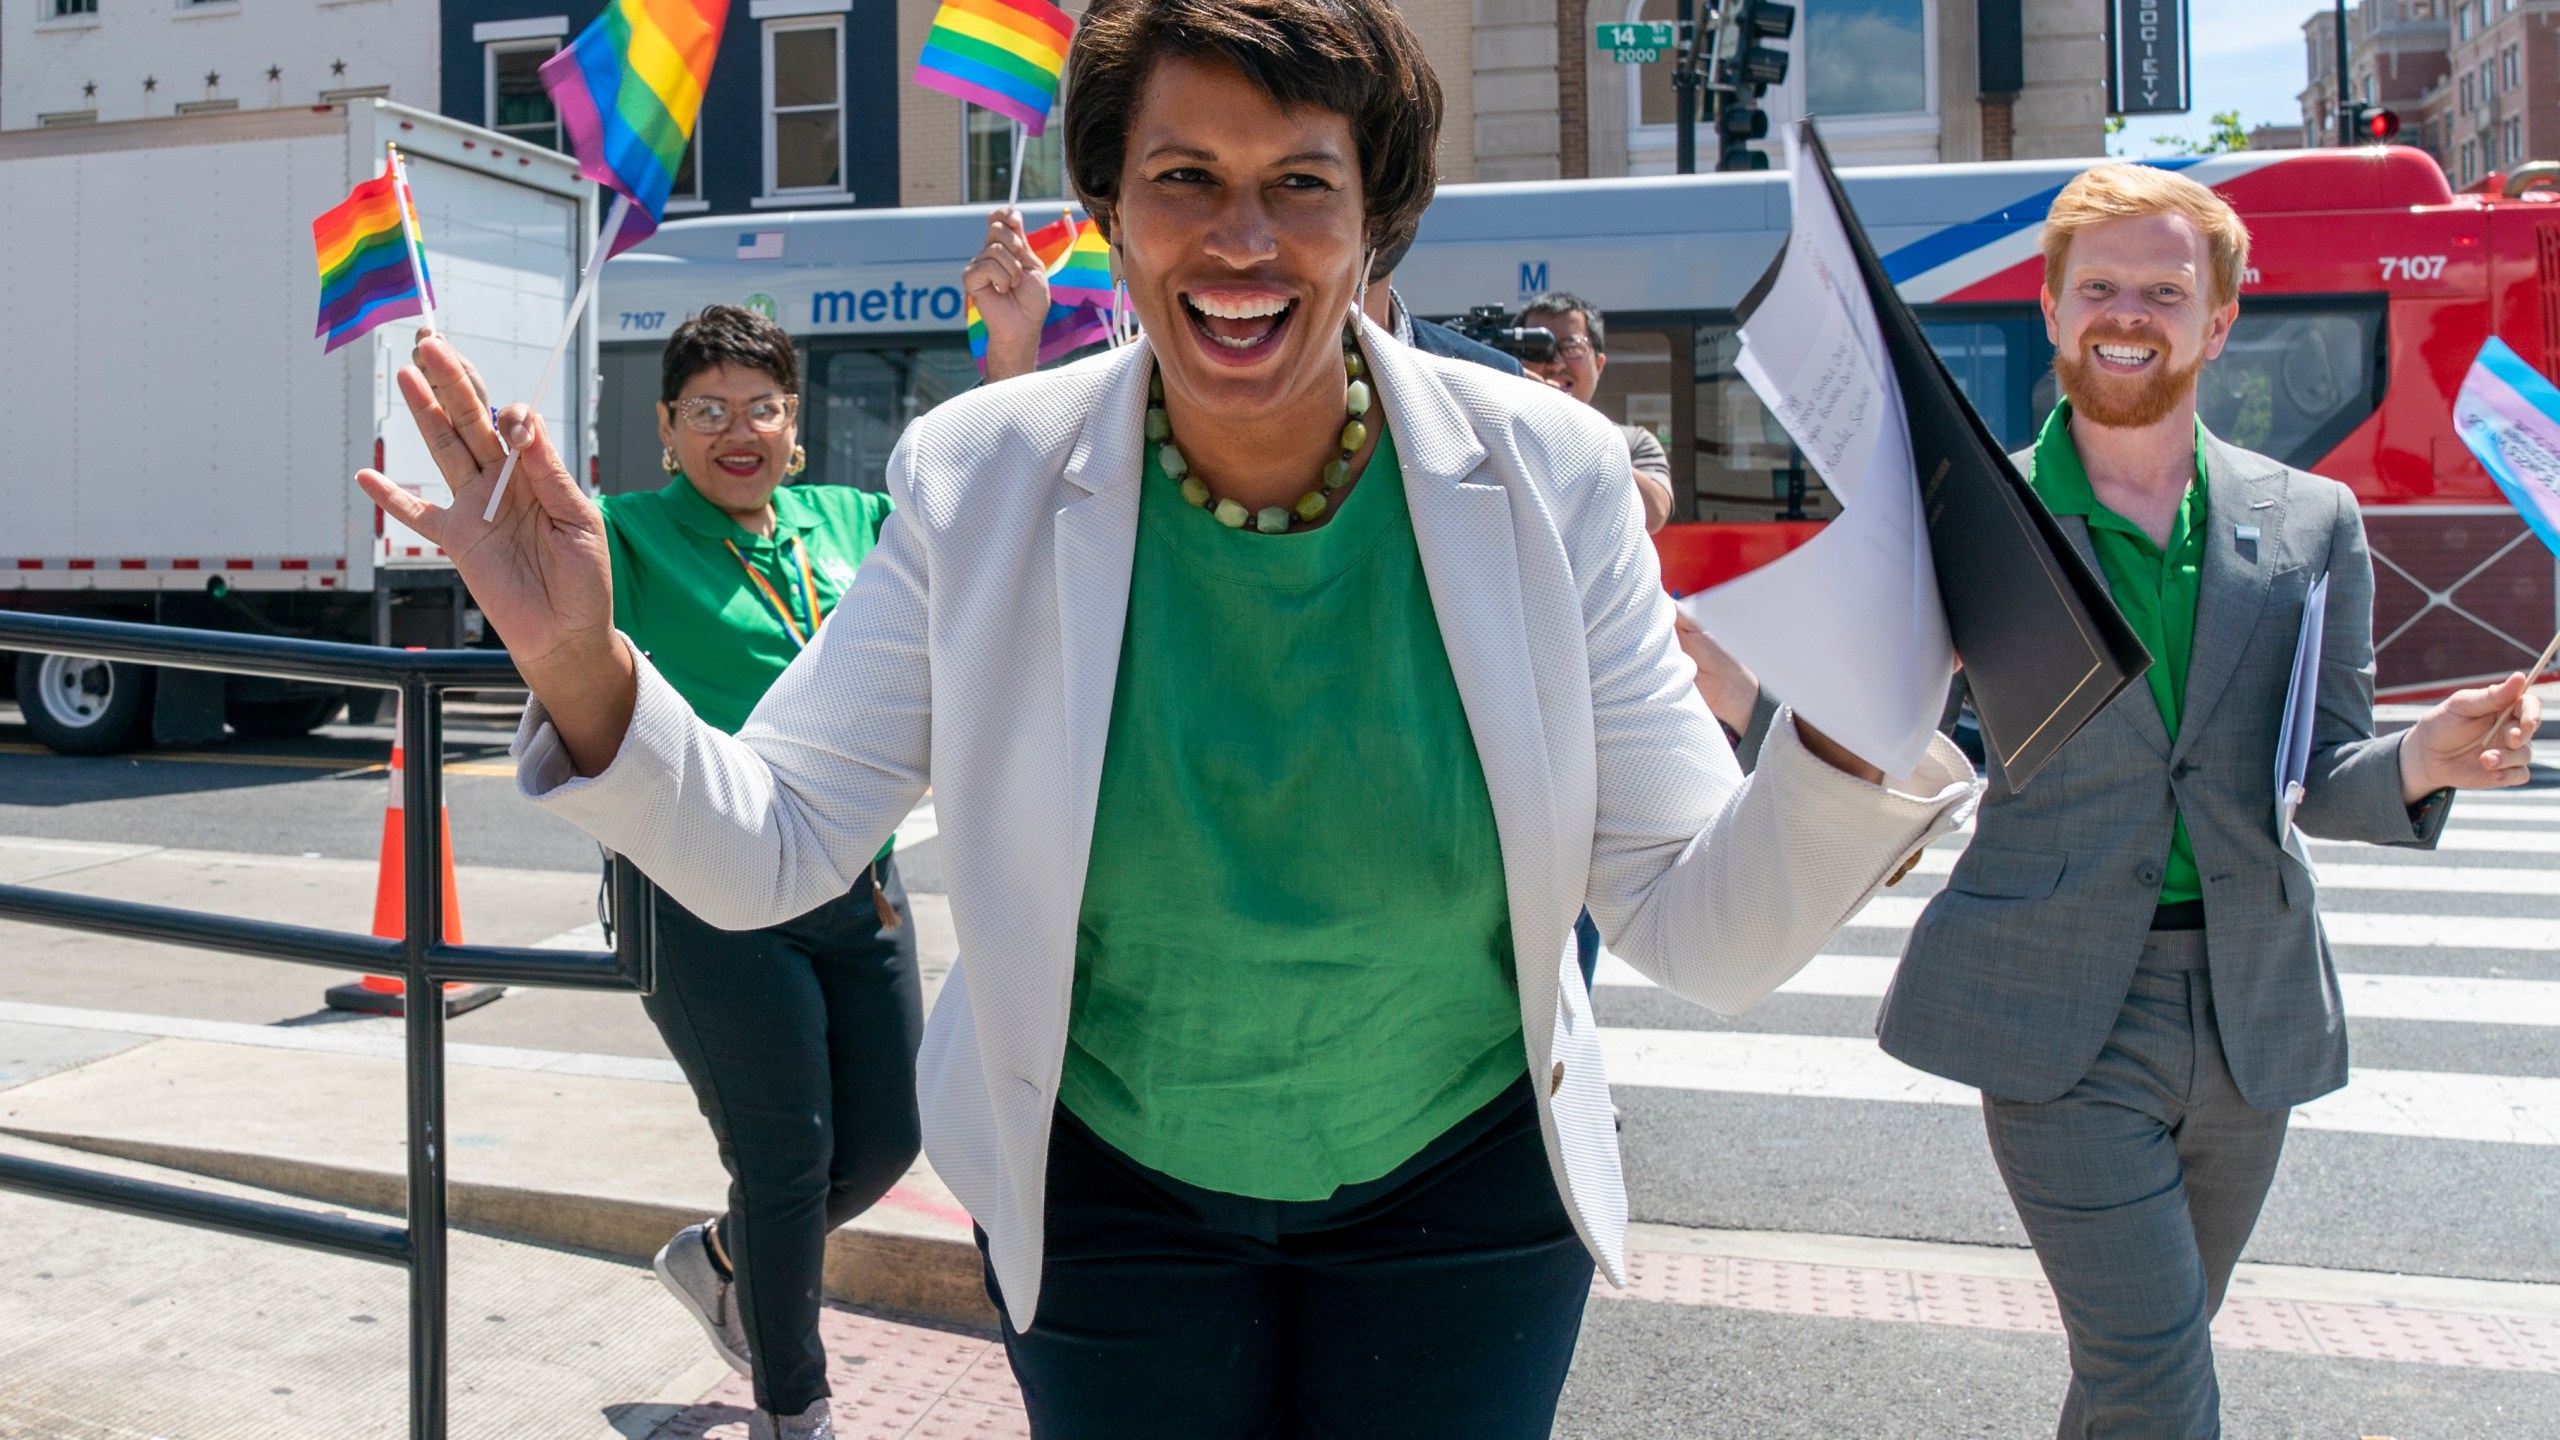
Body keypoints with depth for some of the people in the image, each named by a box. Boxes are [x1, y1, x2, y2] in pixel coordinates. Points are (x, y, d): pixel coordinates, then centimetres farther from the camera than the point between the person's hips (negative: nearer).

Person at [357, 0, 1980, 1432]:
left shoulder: (1547, 476, -16)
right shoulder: (981, 478, -15)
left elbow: (1703, 930, -14)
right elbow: (766, 852, -10)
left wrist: (1854, 718, -32)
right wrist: (579, 669, -27)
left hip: (1460, 1186, 1)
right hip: (1106, 1192, 0)